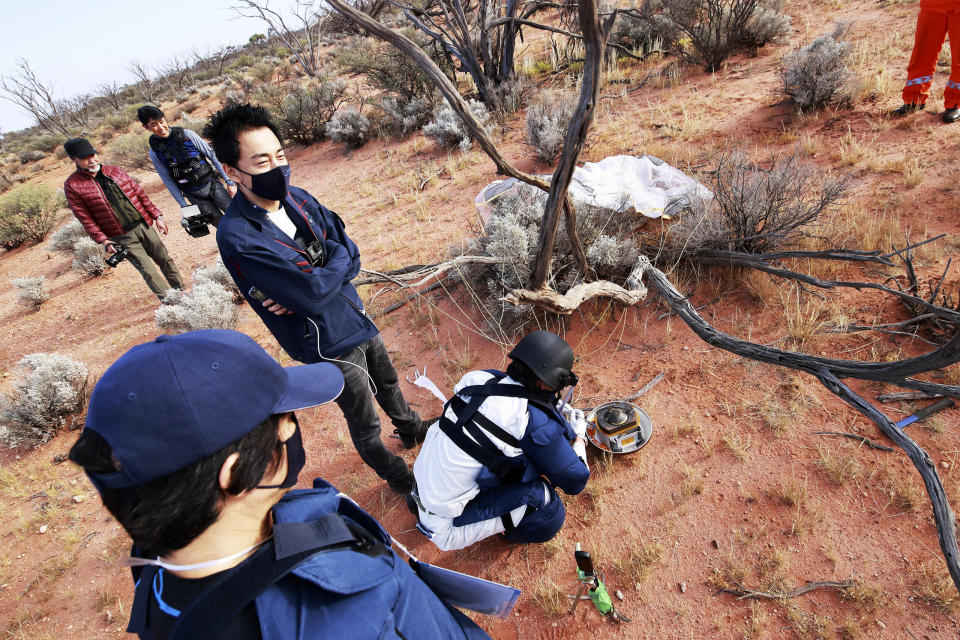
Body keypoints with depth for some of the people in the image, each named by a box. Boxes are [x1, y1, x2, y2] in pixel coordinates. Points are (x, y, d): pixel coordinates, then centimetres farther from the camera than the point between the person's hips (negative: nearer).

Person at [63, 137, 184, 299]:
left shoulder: (115, 171, 6)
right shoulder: (72, 185, -5)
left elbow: (140, 193, 10)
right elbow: (85, 218, -5)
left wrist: (157, 216, 7)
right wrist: (103, 241, -10)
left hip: (144, 225, 4)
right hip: (122, 237, -4)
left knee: (165, 260, 10)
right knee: (148, 271, -6)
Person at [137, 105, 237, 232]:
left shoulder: (186, 134, -5)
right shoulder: (155, 153, -3)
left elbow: (212, 155, -2)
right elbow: (169, 182, 0)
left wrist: (228, 180, -6)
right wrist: (184, 207, -2)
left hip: (212, 183, 0)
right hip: (194, 196, 0)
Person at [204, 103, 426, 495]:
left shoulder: (296, 198, -4)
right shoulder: (237, 235, -27)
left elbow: (351, 255, -5)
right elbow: (315, 293, -30)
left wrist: (312, 287, -22)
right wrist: (340, 258, -12)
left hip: (357, 316, 7)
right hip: (330, 343, -7)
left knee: (388, 383, 30)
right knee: (365, 426, 14)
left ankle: (410, 430, 60)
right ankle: (397, 477, 42)